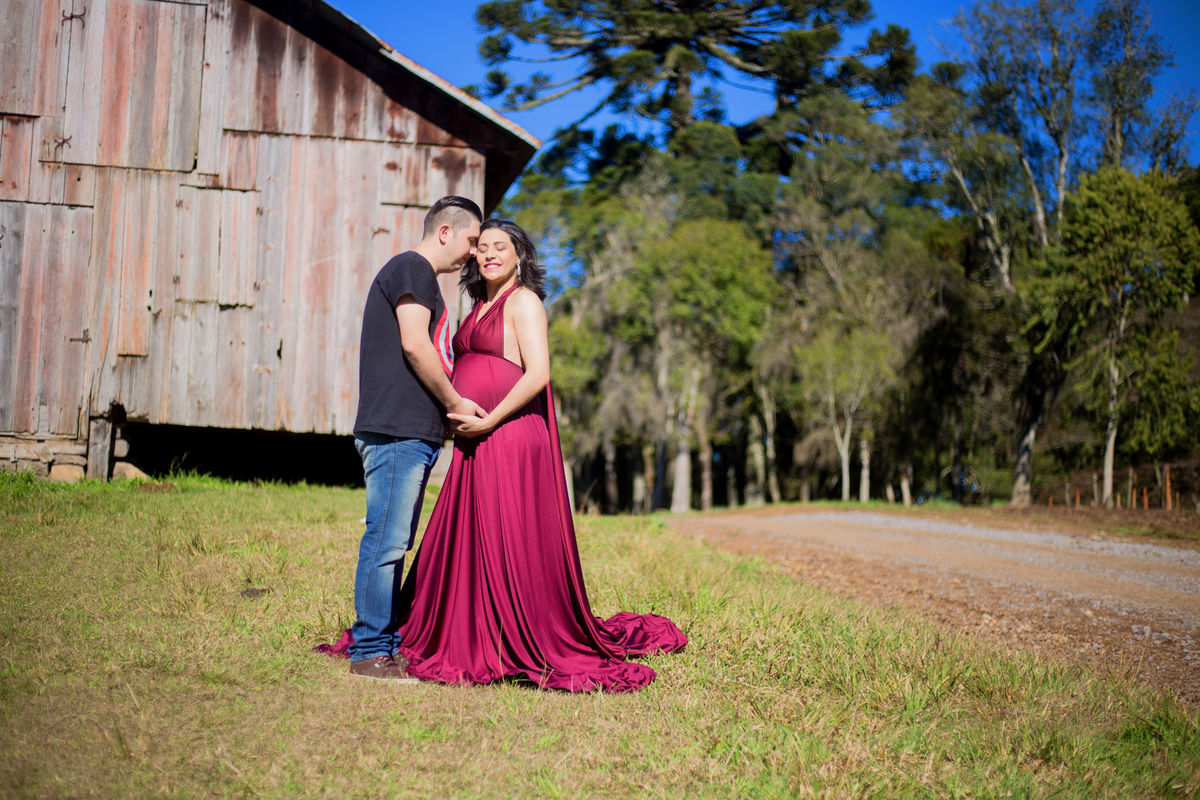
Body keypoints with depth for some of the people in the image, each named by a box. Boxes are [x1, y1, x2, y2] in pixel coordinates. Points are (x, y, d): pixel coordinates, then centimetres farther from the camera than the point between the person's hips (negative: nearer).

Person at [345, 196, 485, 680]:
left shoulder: (419, 275, 27)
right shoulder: (413, 267, -4)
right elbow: (414, 345, -15)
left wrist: (449, 407, 15)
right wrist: (455, 402, -7)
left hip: (414, 432, 10)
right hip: (397, 430, -10)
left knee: (394, 543, 10)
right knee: (386, 540, -9)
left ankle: (388, 642, 14)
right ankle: (369, 652, -6)